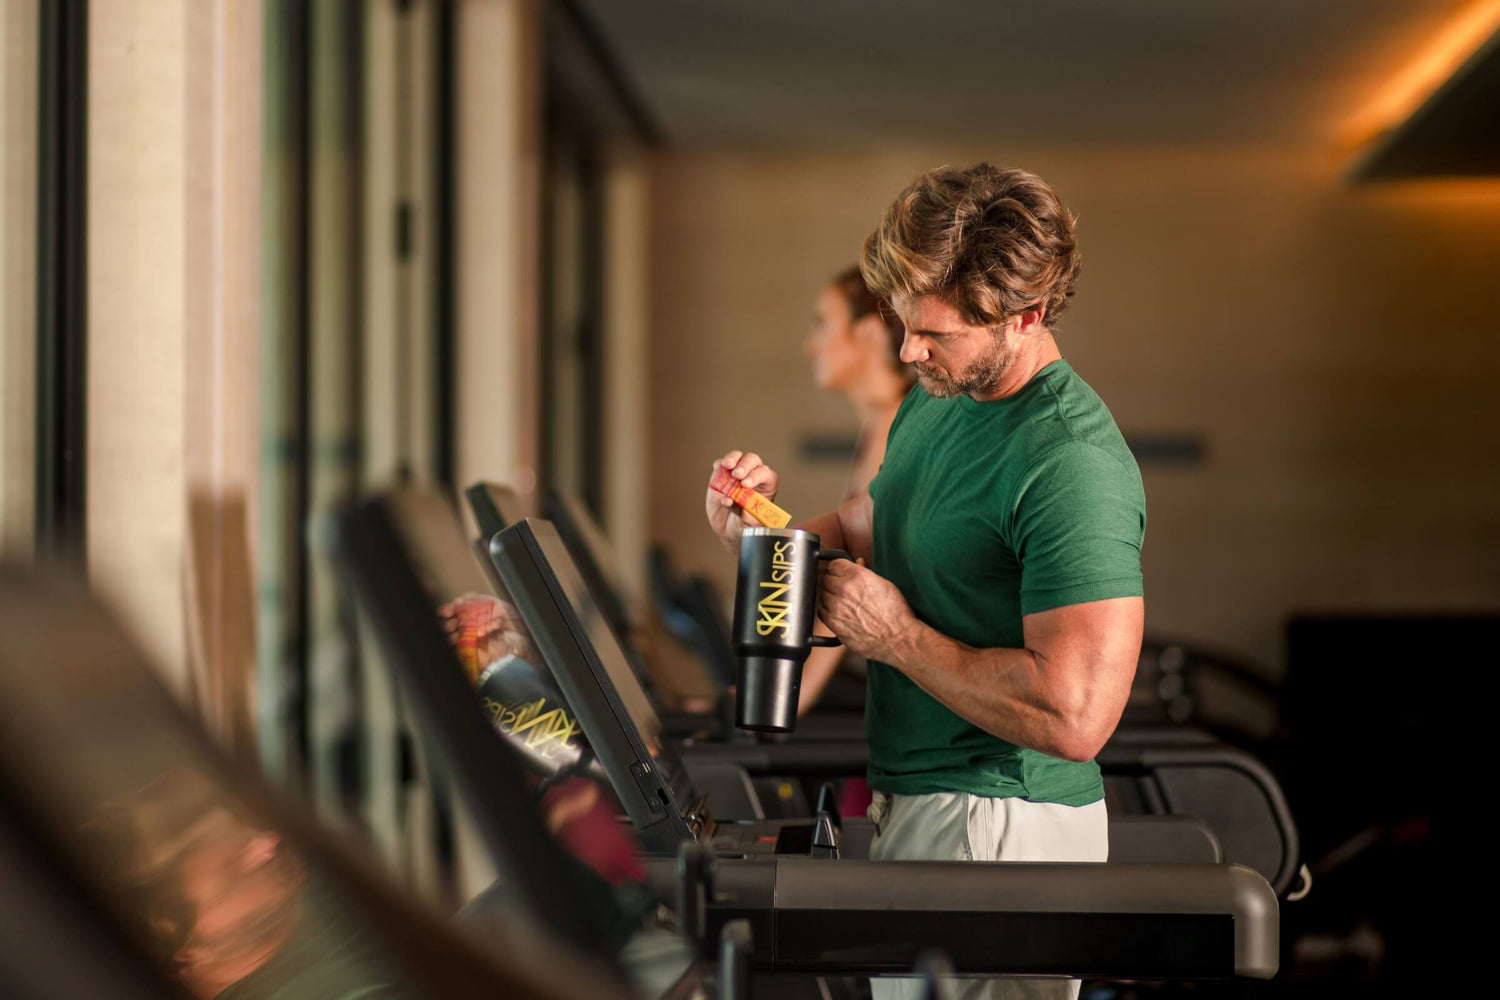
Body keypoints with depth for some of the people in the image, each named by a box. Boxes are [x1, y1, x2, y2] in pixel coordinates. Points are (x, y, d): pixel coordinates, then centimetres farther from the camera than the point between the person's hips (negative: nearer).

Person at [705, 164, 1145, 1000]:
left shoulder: (1074, 465, -23)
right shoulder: (936, 400, 7)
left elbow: (1074, 716, -31)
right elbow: (863, 531, 23)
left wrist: (896, 635, -20)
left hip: (1001, 830, -9)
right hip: (914, 800, 9)